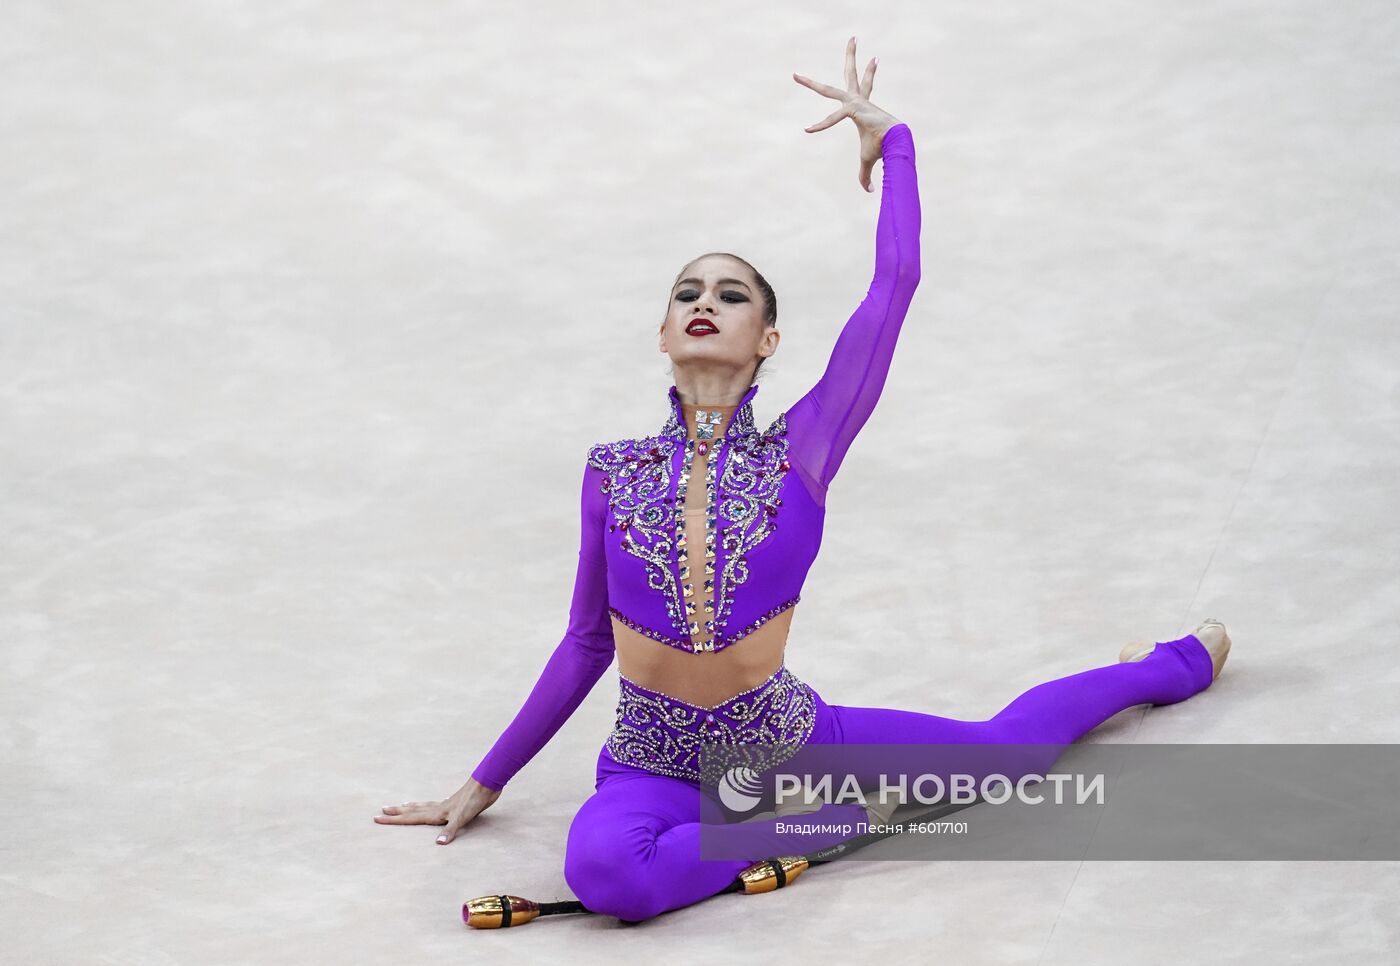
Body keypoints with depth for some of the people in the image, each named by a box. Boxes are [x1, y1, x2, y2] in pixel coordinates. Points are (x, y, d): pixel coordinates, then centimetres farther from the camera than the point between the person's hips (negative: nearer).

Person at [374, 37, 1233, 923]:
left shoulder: (801, 451, -5)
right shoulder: (614, 474, 0)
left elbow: (895, 284, -9)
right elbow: (586, 644, 10)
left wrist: (892, 139, 0)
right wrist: (483, 784, 15)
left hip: (787, 742, 0)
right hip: (653, 766, 0)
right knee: (605, 870, -36)